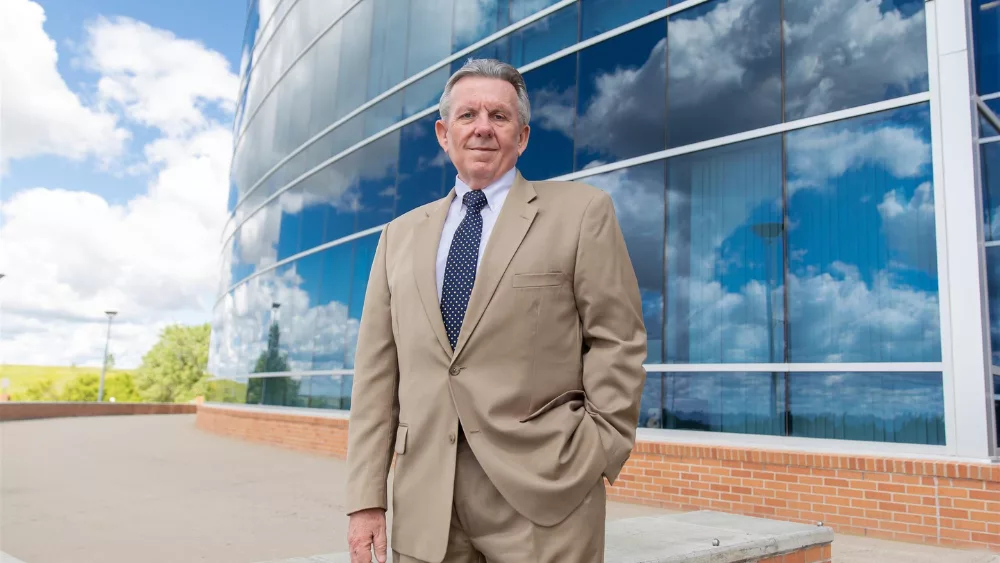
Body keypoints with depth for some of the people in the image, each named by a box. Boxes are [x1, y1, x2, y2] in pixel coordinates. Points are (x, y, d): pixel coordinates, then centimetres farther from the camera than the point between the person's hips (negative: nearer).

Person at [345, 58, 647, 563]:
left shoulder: (582, 211, 2)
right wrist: (366, 499, 3)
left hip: (543, 493, -3)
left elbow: (617, 343, -1)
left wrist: (599, 459, -8)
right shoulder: (400, 236, 12)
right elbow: (376, 371, 8)